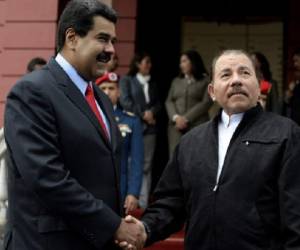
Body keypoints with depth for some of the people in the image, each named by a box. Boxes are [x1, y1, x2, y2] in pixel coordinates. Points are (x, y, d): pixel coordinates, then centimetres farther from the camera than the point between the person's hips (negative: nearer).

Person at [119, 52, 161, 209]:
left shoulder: (152, 83, 19)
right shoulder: (126, 80, 5)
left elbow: (158, 104, 14)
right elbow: (125, 101, -6)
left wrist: (152, 112, -7)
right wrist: (142, 114, -10)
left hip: (149, 128, 4)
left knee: (146, 166, 1)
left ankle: (143, 203, 2)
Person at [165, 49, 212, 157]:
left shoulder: (205, 80, 6)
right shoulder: (176, 81, 21)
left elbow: (206, 102, -5)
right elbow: (169, 101, 12)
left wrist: (187, 118, -10)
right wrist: (176, 117, -8)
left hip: (197, 125, -4)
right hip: (176, 126, 4)